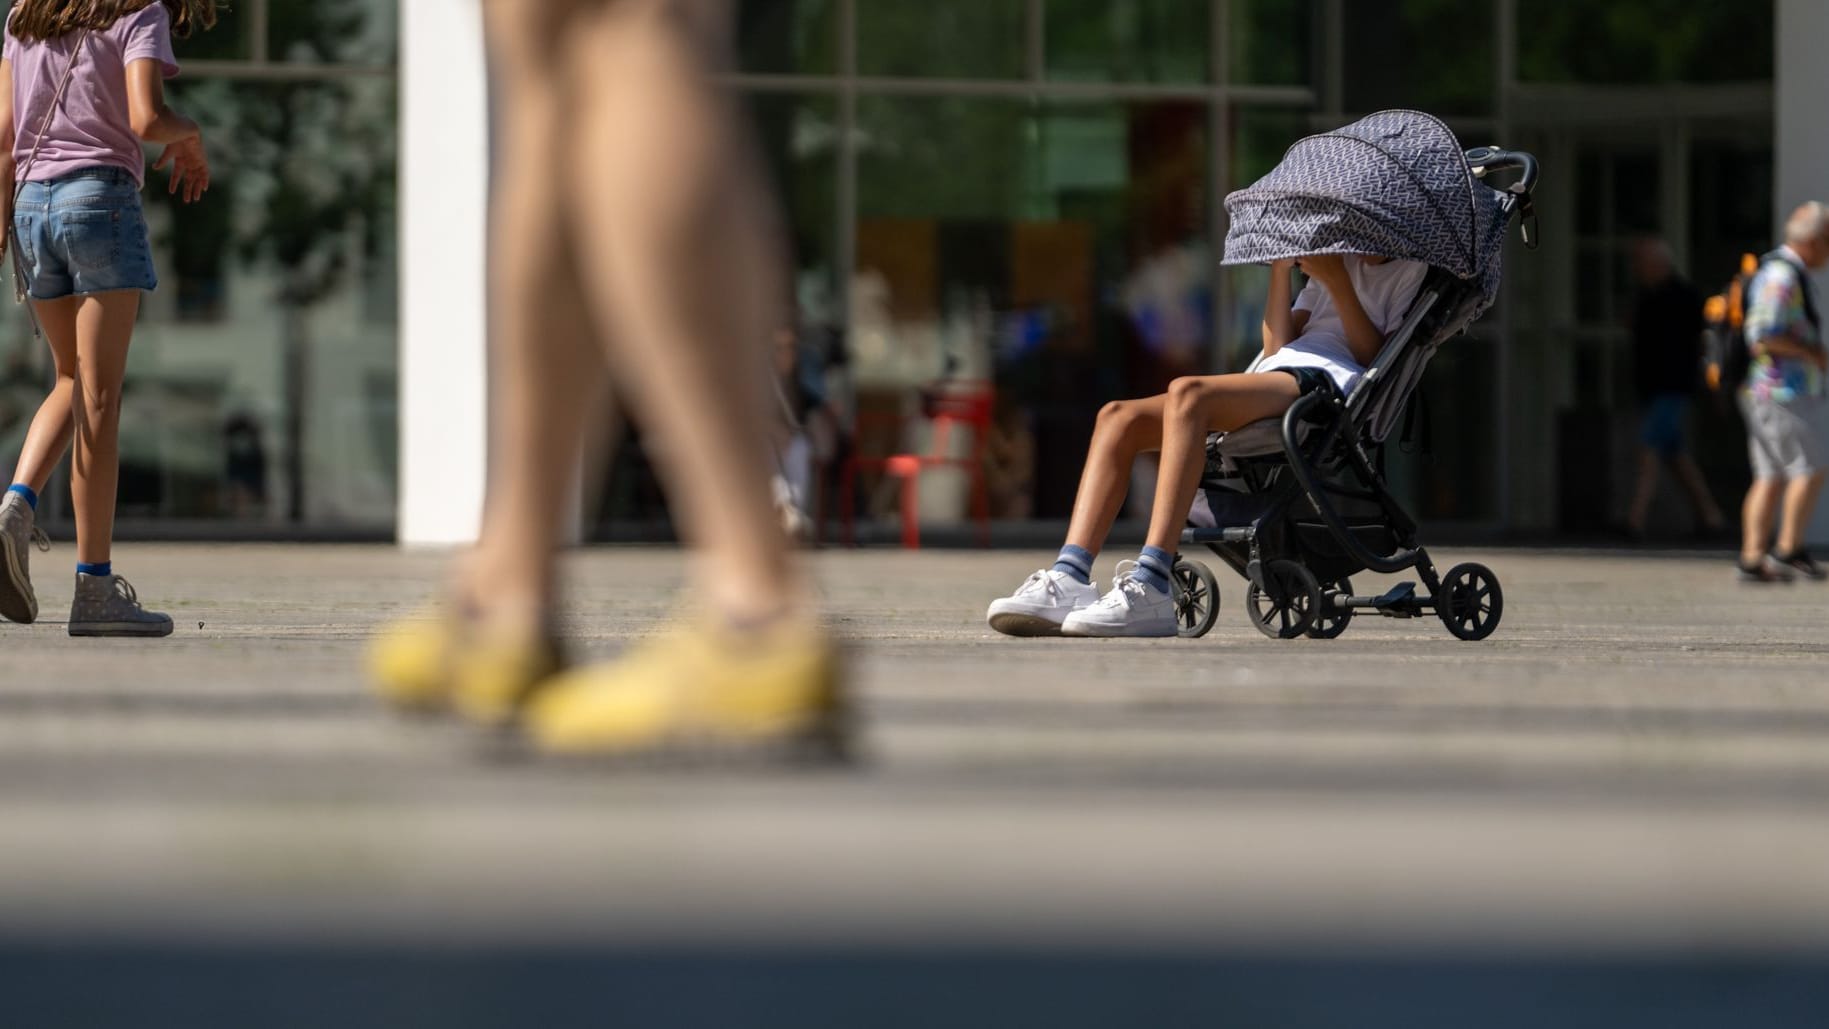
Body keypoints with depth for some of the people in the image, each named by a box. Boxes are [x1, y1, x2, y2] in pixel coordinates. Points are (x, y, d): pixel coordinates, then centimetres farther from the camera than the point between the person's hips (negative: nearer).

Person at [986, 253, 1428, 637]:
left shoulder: (1411, 269, 17)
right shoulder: (1337, 263, 38)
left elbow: (1377, 361, 0)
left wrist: (1336, 280, -4)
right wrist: (1281, 267, 19)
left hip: (1328, 381, -8)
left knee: (1187, 393, -35)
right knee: (1119, 417, -14)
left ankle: (1150, 589, -46)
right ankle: (1068, 581, -29)